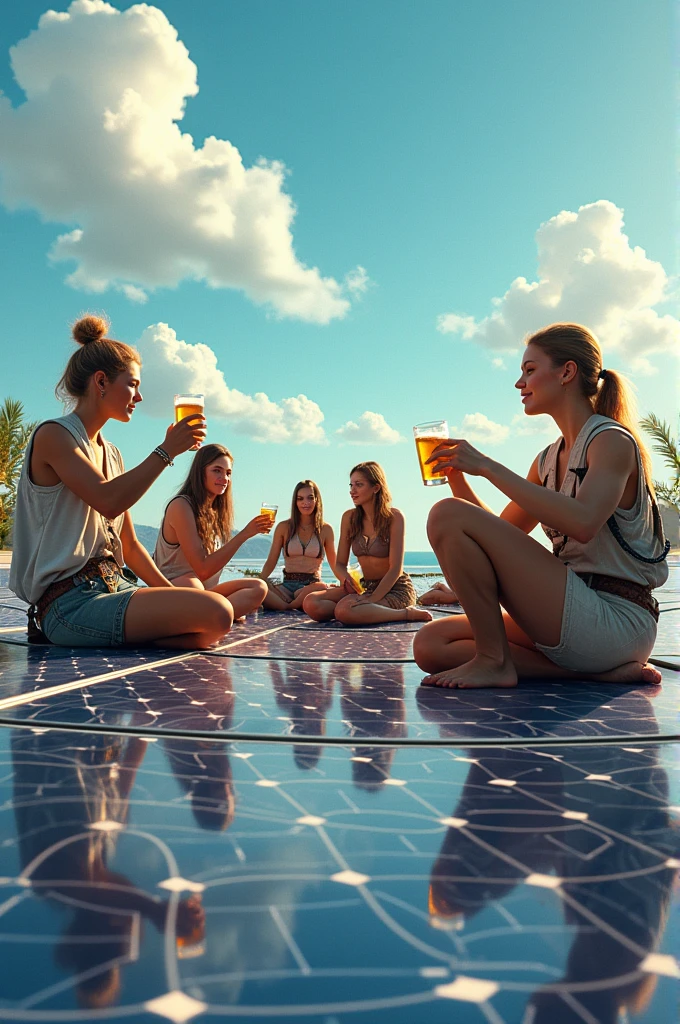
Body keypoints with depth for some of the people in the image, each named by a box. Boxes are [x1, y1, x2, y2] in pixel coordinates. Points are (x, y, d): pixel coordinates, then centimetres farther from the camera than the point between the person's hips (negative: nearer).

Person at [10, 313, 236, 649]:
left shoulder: (111, 453, 19)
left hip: (112, 586, 9)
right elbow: (109, 502, -22)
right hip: (70, 601, -9)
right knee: (216, 613, -24)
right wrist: (166, 451, -13)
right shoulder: (52, 435, -5)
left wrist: (171, 592, 7)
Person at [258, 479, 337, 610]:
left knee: (321, 588, -39)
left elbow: (335, 565, 10)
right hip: (288, 585, 0)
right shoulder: (284, 527, 9)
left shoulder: (325, 530, 9)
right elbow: (270, 563, 9)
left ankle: (288, 607, -17)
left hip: (313, 585, 0)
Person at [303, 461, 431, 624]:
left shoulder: (394, 517, -11)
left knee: (344, 611, -34)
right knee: (311, 603, -18)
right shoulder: (349, 518, 4)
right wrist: (346, 579, -19)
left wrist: (372, 600, -25)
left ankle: (406, 613, -12)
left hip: (395, 589, -6)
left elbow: (395, 568, -15)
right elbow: (340, 564, 5)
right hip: (366, 587, 6)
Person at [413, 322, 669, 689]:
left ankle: (493, 661, -11)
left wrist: (488, 467, -23)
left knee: (448, 515, -16)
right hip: (574, 618, 9)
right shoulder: (548, 460, 18)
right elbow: (501, 535, 20)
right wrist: (457, 476, 7)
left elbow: (582, 523, -28)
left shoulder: (612, 441, -7)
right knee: (430, 646, 0)